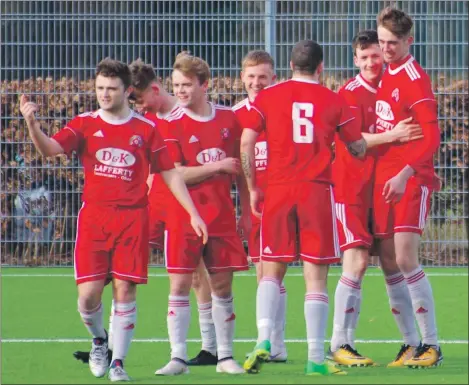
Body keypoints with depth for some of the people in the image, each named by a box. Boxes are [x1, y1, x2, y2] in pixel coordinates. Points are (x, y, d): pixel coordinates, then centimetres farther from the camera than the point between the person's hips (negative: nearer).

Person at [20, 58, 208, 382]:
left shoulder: (146, 129, 6)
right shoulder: (85, 124, 5)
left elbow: (170, 173, 11)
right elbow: (49, 148, -9)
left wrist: (193, 213, 6)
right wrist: (33, 124, -29)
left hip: (133, 218, 0)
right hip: (93, 218, 0)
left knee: (125, 289, -4)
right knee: (88, 293, -6)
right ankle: (99, 340, 24)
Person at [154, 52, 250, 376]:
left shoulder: (229, 119, 5)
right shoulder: (172, 125, -5)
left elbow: (239, 167, 14)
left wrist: (247, 209, 13)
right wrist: (217, 166, -14)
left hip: (222, 215, 3)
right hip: (184, 215, -3)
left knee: (222, 285, 6)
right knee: (180, 284, -6)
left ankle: (226, 357, 15)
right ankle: (178, 358, -2)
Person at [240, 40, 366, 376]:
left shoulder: (267, 97, 6)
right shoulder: (333, 101, 5)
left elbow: (246, 143, -1)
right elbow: (358, 148, 11)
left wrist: (252, 189, 6)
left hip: (277, 188, 1)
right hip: (318, 190, -1)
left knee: (272, 270, 9)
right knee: (316, 276, 0)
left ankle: (264, 338, -12)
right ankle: (316, 358, -4)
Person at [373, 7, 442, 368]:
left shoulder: (415, 79, -10)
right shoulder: (384, 77, 13)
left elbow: (431, 137, -17)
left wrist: (405, 174, -26)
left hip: (412, 179, -8)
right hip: (383, 177, 8)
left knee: (405, 258, -15)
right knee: (388, 261, 5)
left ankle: (431, 345, -9)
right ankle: (411, 342, 13)